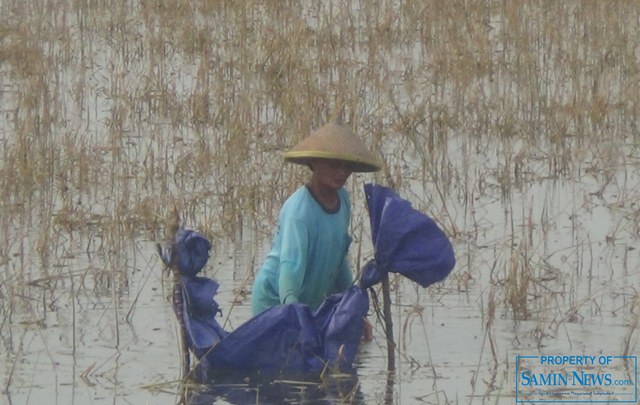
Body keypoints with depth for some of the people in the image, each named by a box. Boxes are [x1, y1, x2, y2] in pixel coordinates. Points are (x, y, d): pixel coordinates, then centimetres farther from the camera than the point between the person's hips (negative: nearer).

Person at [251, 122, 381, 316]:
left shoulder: (342, 198, 1)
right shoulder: (299, 209, -25)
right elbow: (291, 260, -37)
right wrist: (290, 301, -53)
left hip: (313, 300, 8)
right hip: (275, 299, -8)